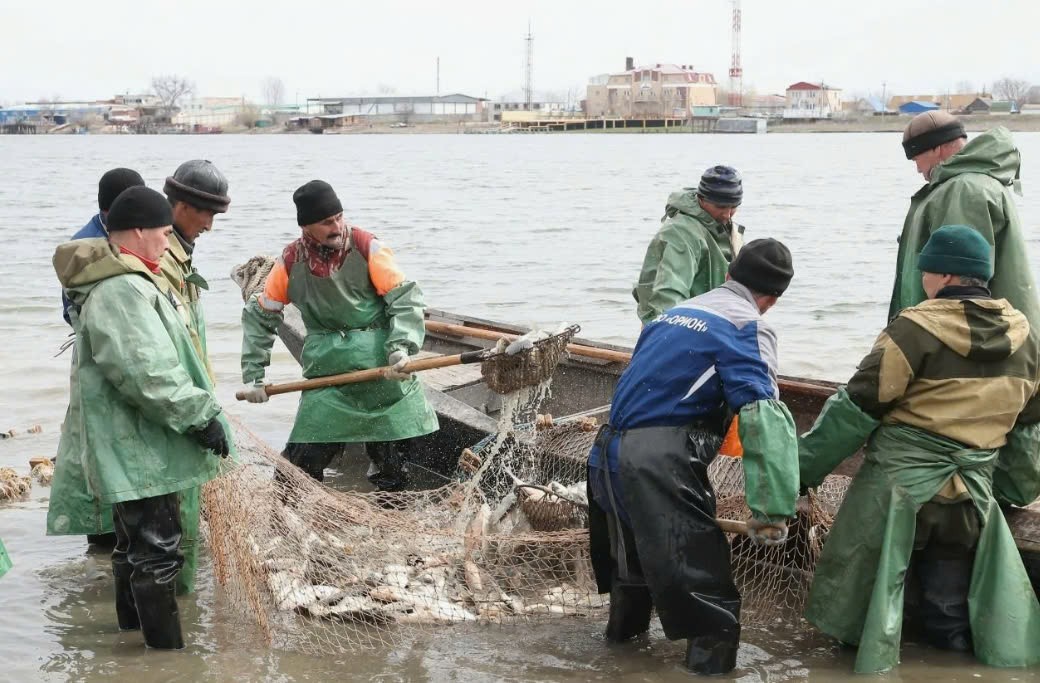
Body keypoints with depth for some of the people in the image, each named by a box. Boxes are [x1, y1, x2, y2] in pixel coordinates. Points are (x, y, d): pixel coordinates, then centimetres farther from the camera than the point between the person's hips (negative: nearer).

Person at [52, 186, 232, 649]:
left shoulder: (115, 280, 12)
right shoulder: (123, 291, -23)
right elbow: (148, 372, -29)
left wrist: (195, 412, 26)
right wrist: (201, 417, -22)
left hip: (128, 437, 11)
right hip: (137, 442, -11)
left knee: (135, 536, 23)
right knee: (157, 546, -6)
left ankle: (132, 617, 36)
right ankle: (166, 645, -1)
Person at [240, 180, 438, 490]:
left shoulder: (367, 248, -9)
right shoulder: (291, 262, -2)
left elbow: (404, 298, -9)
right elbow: (259, 315, 9)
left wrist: (401, 345, -25)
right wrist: (253, 376, 5)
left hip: (381, 366, -1)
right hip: (326, 370, 1)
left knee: (393, 464, 6)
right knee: (304, 458, -2)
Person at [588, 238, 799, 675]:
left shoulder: (674, 312, 21)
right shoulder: (747, 326, -4)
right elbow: (764, 420, -16)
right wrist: (772, 512, -19)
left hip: (609, 456, 9)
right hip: (661, 468, -9)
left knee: (635, 552, 32)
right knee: (704, 587, -6)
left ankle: (623, 631, 51)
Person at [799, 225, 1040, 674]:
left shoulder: (918, 328, -12)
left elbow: (858, 407, -11)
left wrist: (803, 467, -3)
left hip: (897, 486, -5)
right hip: (970, 496, 5)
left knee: (867, 605, 8)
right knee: (950, 613, 14)